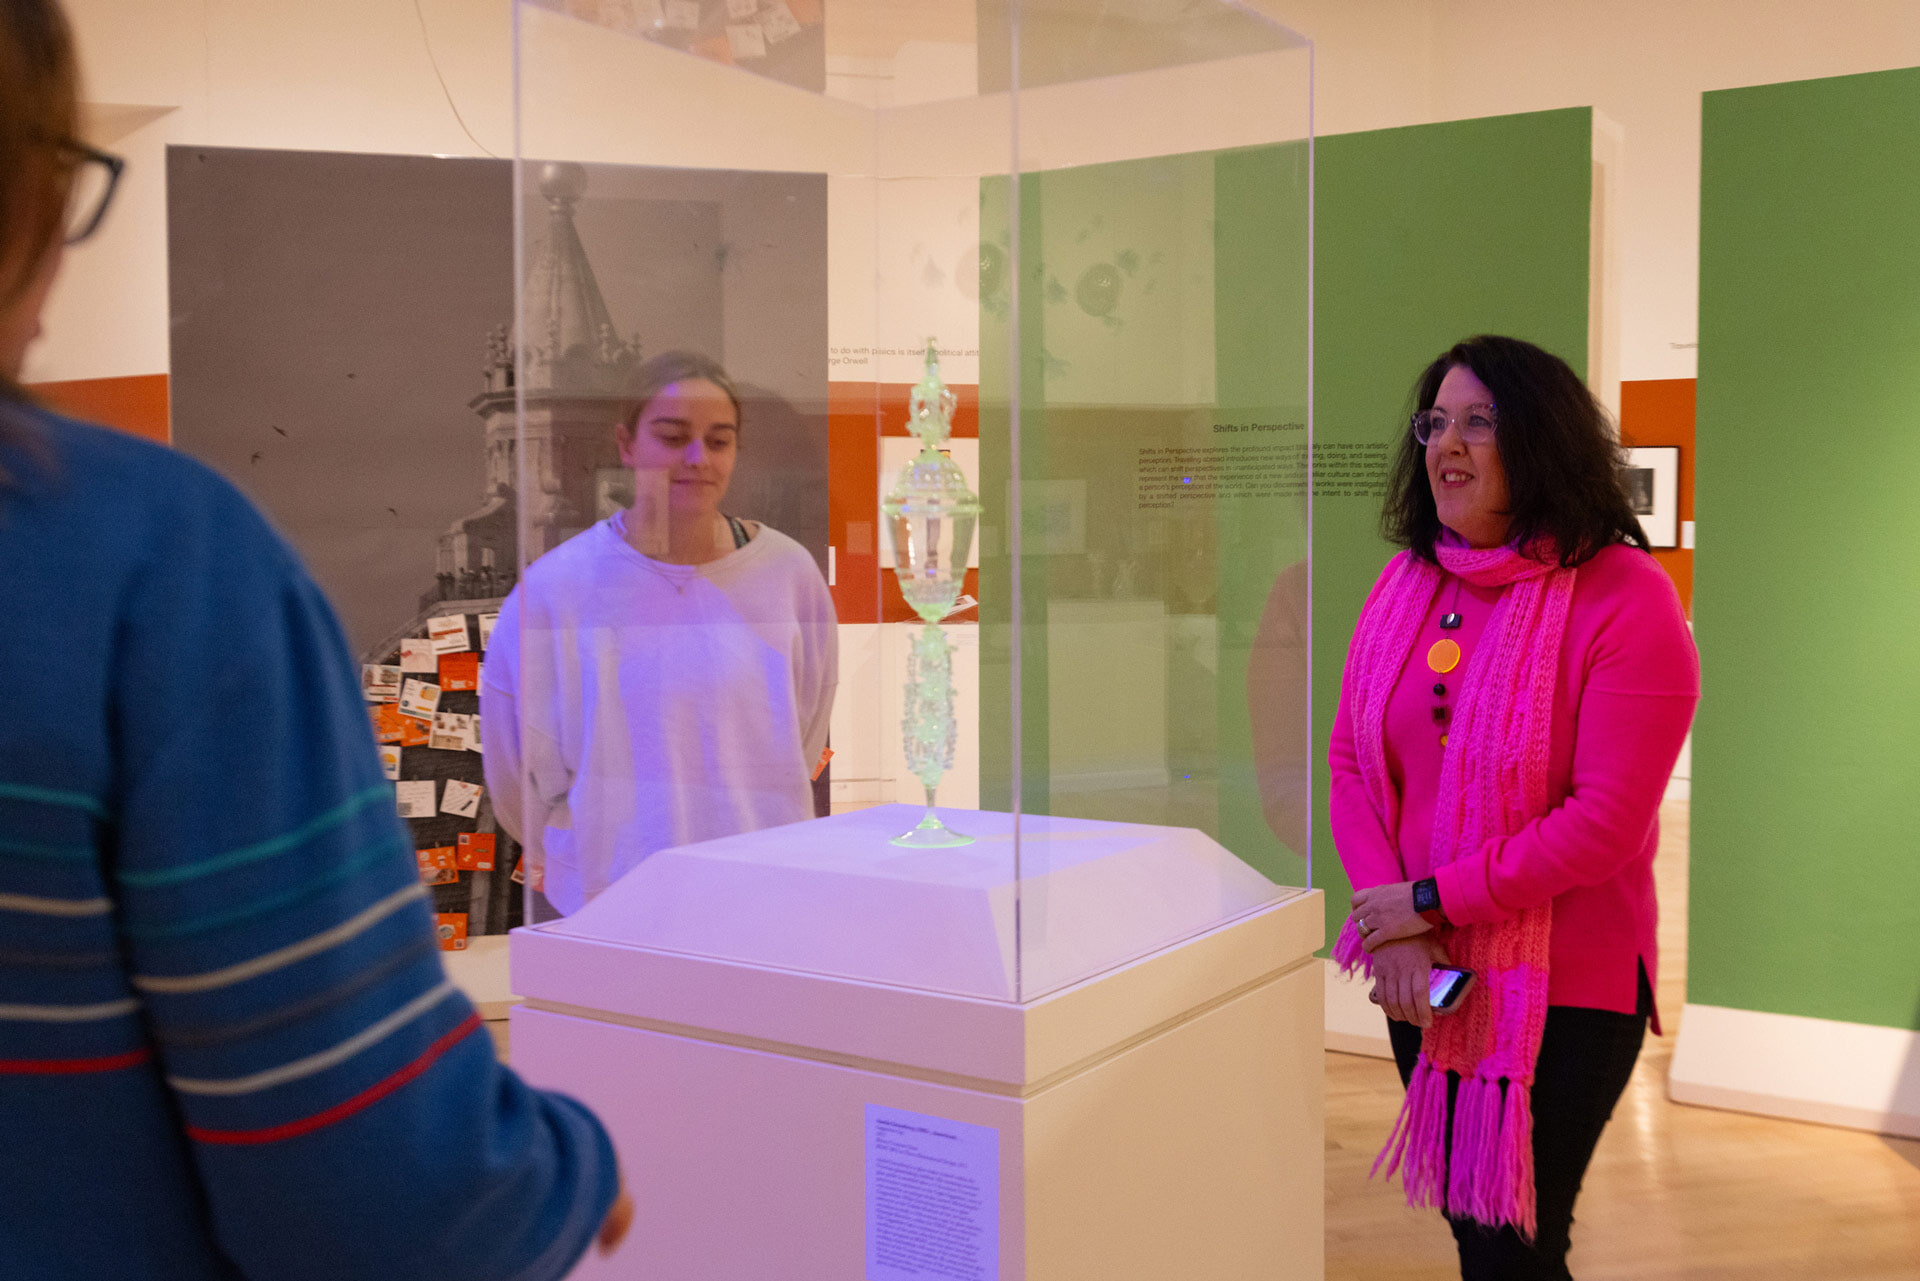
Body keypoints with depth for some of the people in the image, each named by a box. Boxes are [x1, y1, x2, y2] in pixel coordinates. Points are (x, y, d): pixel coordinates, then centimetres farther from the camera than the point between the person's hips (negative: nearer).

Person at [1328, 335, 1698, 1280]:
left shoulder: (1625, 599, -15)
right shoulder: (1404, 583, 2)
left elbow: (1606, 822, -19)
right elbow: (1351, 766, 2)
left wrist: (1431, 899, -16)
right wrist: (1392, 934, -11)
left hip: (1564, 990, -5)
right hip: (1422, 976, 5)